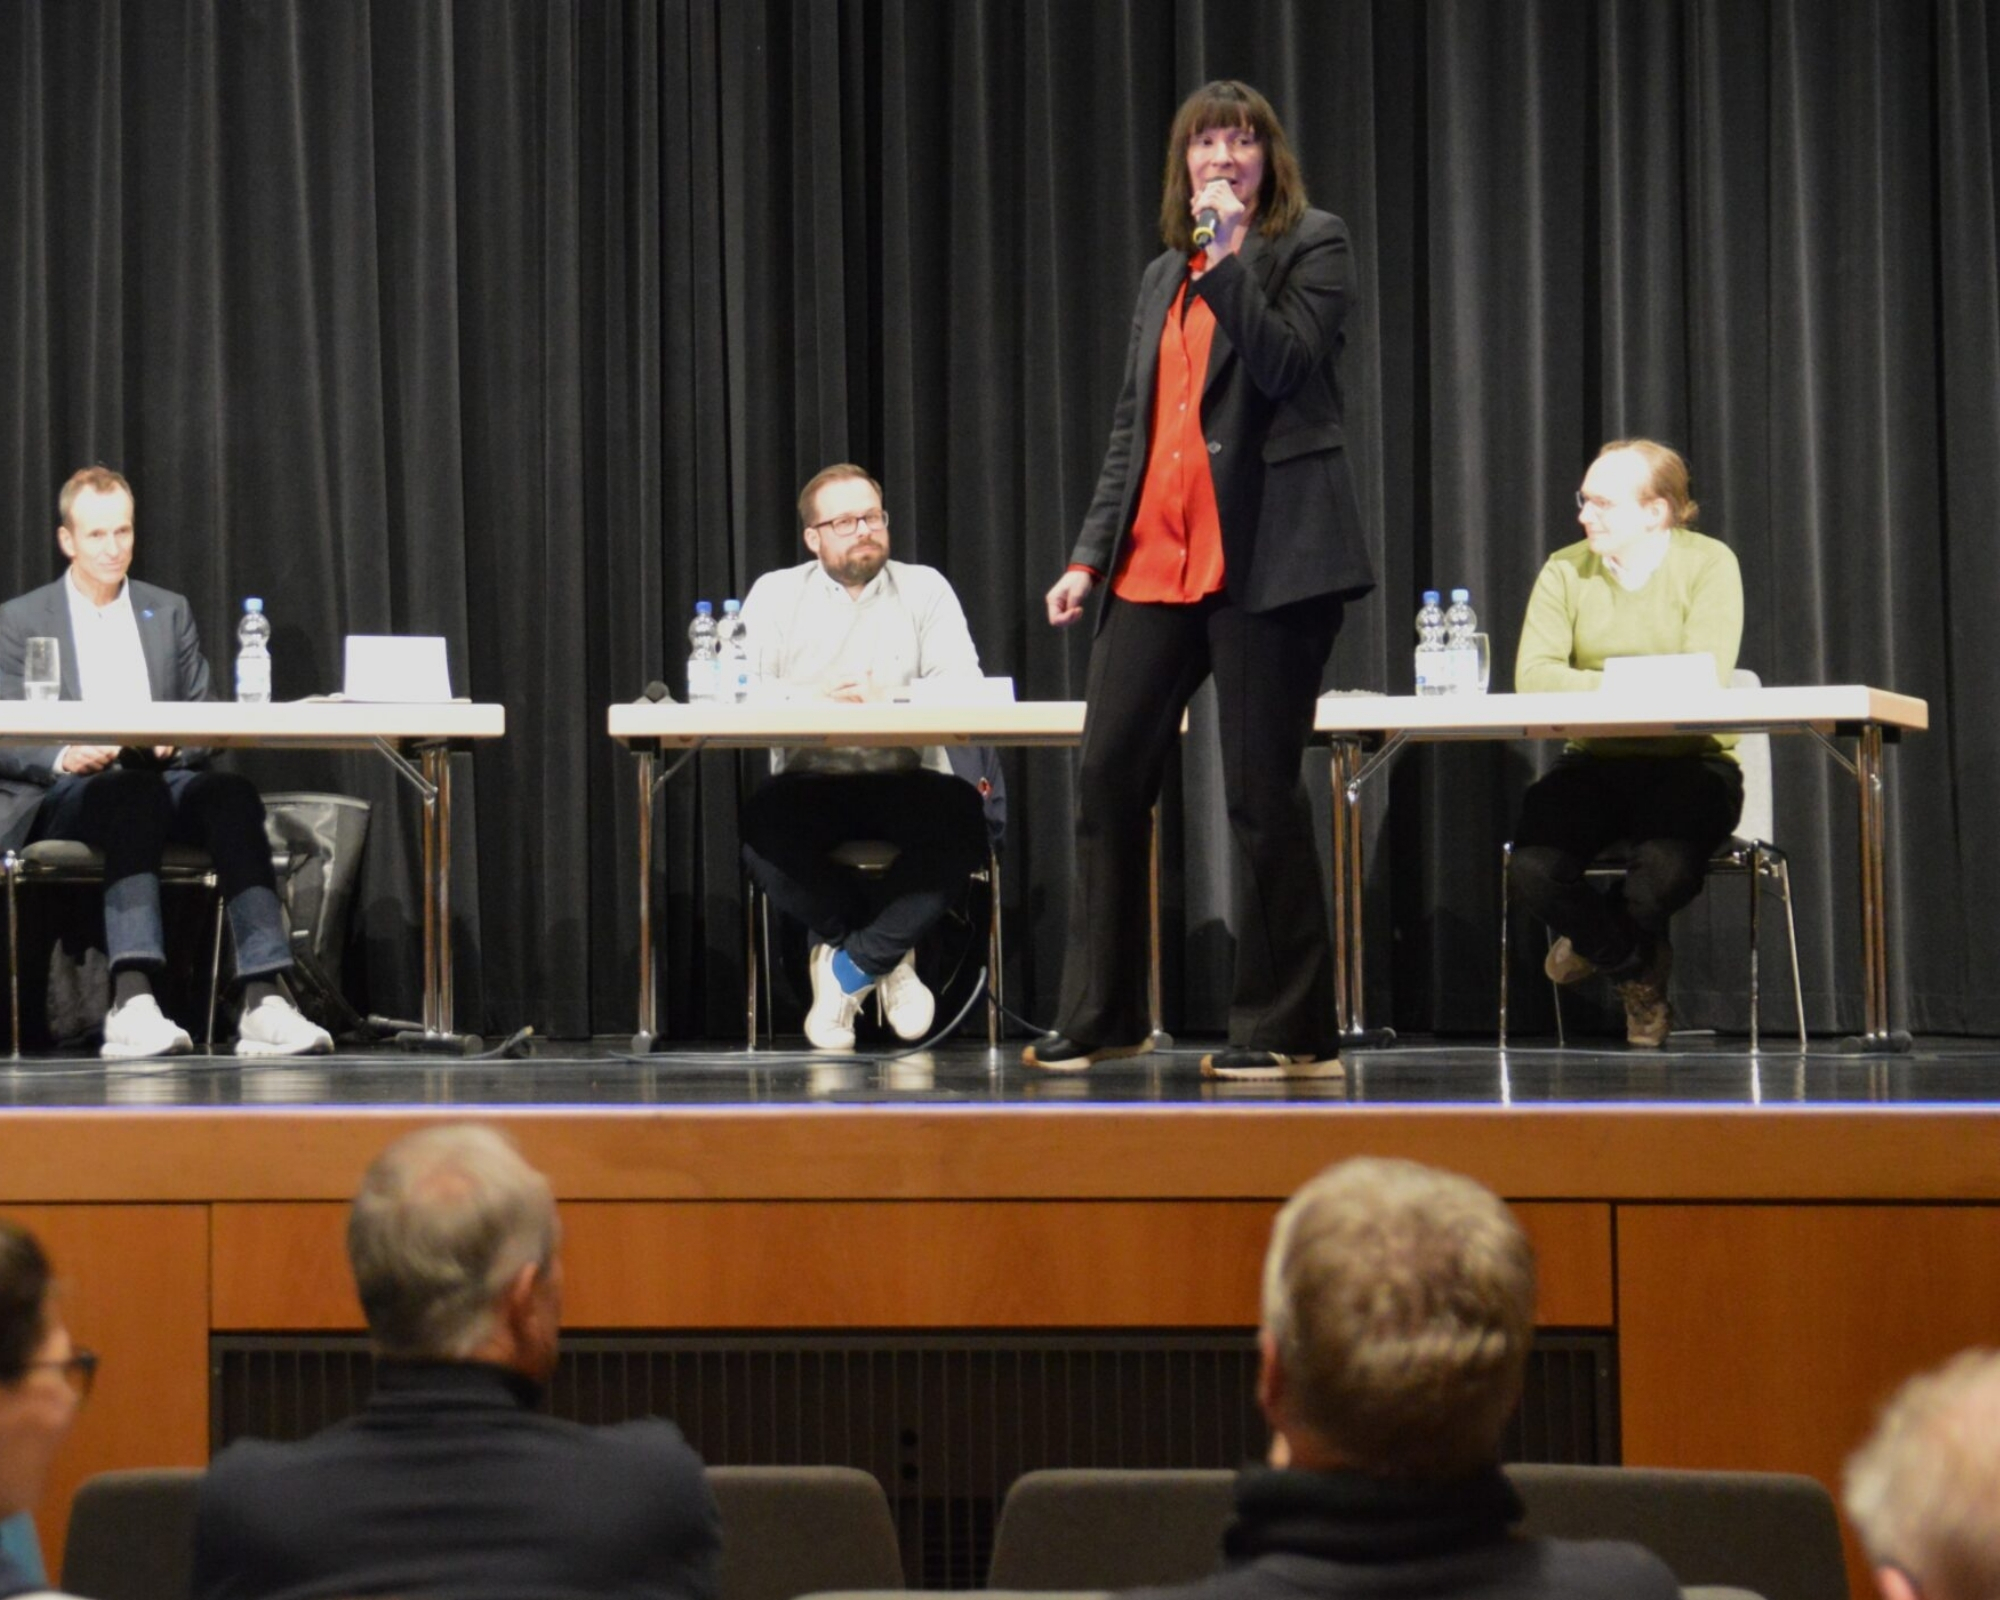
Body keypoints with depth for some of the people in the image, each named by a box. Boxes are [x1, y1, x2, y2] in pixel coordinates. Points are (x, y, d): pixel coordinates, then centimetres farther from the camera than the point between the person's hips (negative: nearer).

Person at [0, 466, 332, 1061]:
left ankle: (264, 1004, -45)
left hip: (161, 779, 3)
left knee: (232, 793, -31)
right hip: (62, 798, -3)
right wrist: (63, 759, -19)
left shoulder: (170, 613, 20)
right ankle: (132, 1005, -55)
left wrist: (174, 745, -10)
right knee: (134, 794, -39)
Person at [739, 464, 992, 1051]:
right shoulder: (775, 594, 9)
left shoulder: (924, 589, 9)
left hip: (906, 781, 0)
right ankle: (887, 956, -13)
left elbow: (965, 685, -4)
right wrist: (813, 697, -21)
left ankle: (849, 964, -17)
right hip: (809, 782, 0)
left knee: (961, 814, -32)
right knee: (763, 822, -33)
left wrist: (889, 697, -21)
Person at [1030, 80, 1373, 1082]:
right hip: (1156, 559, 6)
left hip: (1264, 552, -6)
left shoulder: (1311, 246, 3)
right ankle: (1099, 1017, 10)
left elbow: (1288, 367, -12)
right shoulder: (1162, 277, 20)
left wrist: (1230, 256, -15)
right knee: (1106, 776, 1)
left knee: (1261, 792, -4)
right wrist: (1089, 554, 12)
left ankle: (1289, 1031, 4)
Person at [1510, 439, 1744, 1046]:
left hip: (1688, 762, -3)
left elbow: (1706, 677, -16)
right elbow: (1532, 673, -9)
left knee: (1665, 868, -34)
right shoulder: (1566, 570, 5)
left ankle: (1595, 942, 6)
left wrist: (1603, 684, -20)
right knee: (1533, 869, -26)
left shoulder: (1708, 563, -3)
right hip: (1595, 762, 3)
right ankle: (1640, 972, 5)